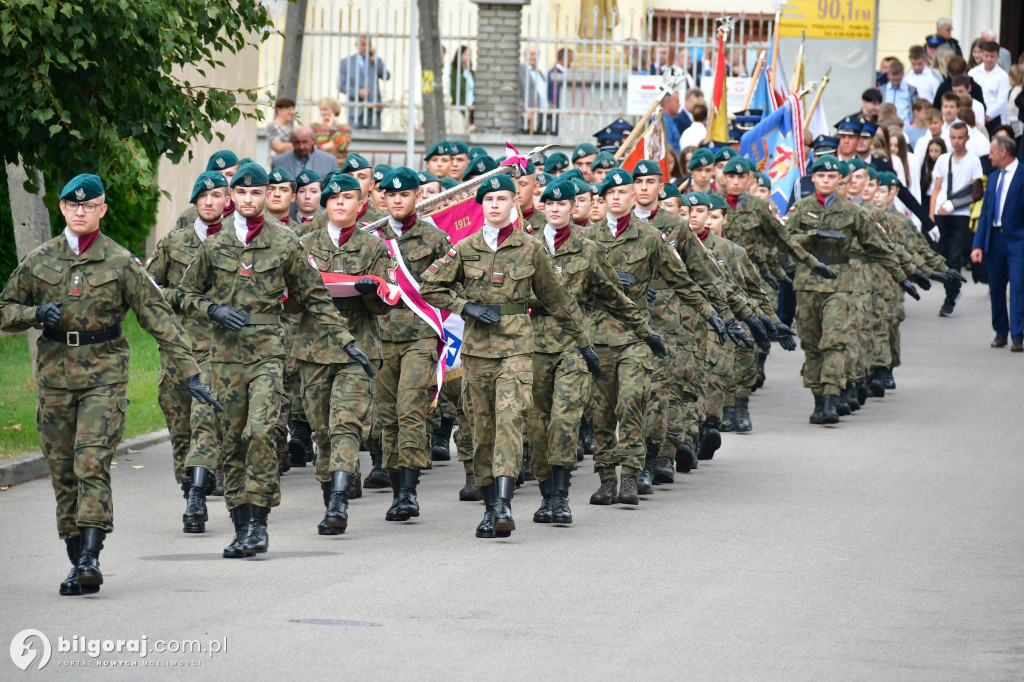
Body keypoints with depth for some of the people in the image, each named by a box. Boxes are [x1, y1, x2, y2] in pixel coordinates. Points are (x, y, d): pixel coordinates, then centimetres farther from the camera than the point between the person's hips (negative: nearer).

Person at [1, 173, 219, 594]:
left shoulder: (120, 263, 1)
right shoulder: (39, 261, 8)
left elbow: (159, 318, 0)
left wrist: (188, 372, -6)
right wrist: (36, 314, -8)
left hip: (104, 374, -3)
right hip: (54, 374, 3)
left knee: (92, 464, -17)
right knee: (62, 472, 3)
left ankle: (90, 558, -22)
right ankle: (77, 562, 10)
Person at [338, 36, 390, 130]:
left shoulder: (376, 61, 14)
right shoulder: (346, 62, 9)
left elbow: (386, 77, -2)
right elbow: (341, 86, 3)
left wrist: (374, 60, -6)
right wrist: (357, 92, -12)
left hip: (373, 110, 1)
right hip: (356, 110, -1)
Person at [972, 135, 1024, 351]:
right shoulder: (993, 178, 14)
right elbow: (985, 213, 12)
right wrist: (978, 245, 4)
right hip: (995, 238, 7)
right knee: (996, 287, 11)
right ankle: (1000, 332, 24)